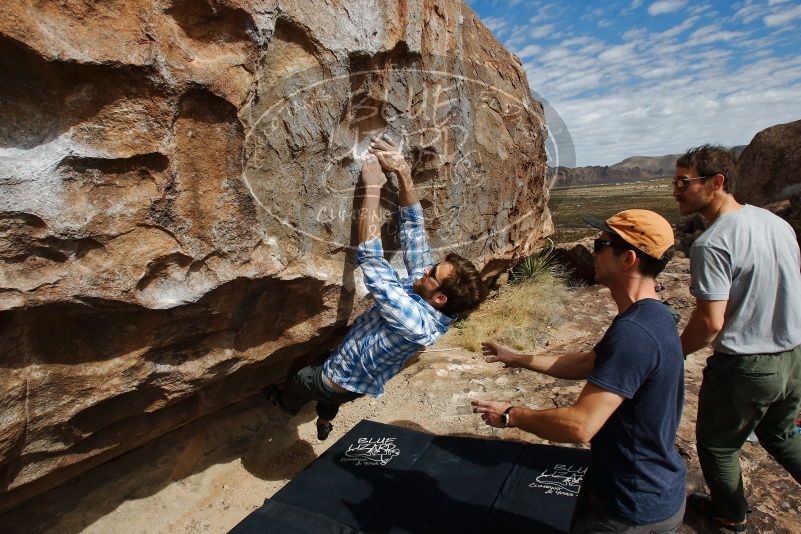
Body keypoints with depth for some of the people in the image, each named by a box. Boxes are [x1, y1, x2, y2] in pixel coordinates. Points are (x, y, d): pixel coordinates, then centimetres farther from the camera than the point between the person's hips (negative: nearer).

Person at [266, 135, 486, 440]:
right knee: (325, 366, 39)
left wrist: (372, 188, -45)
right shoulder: (424, 287, -21)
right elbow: (413, 227, -19)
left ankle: (285, 405, 61)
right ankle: (325, 422, 65)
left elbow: (371, 261, -48)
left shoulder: (414, 320, -44)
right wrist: (403, 171, -28)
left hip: (343, 383, -7)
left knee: (298, 381, 26)